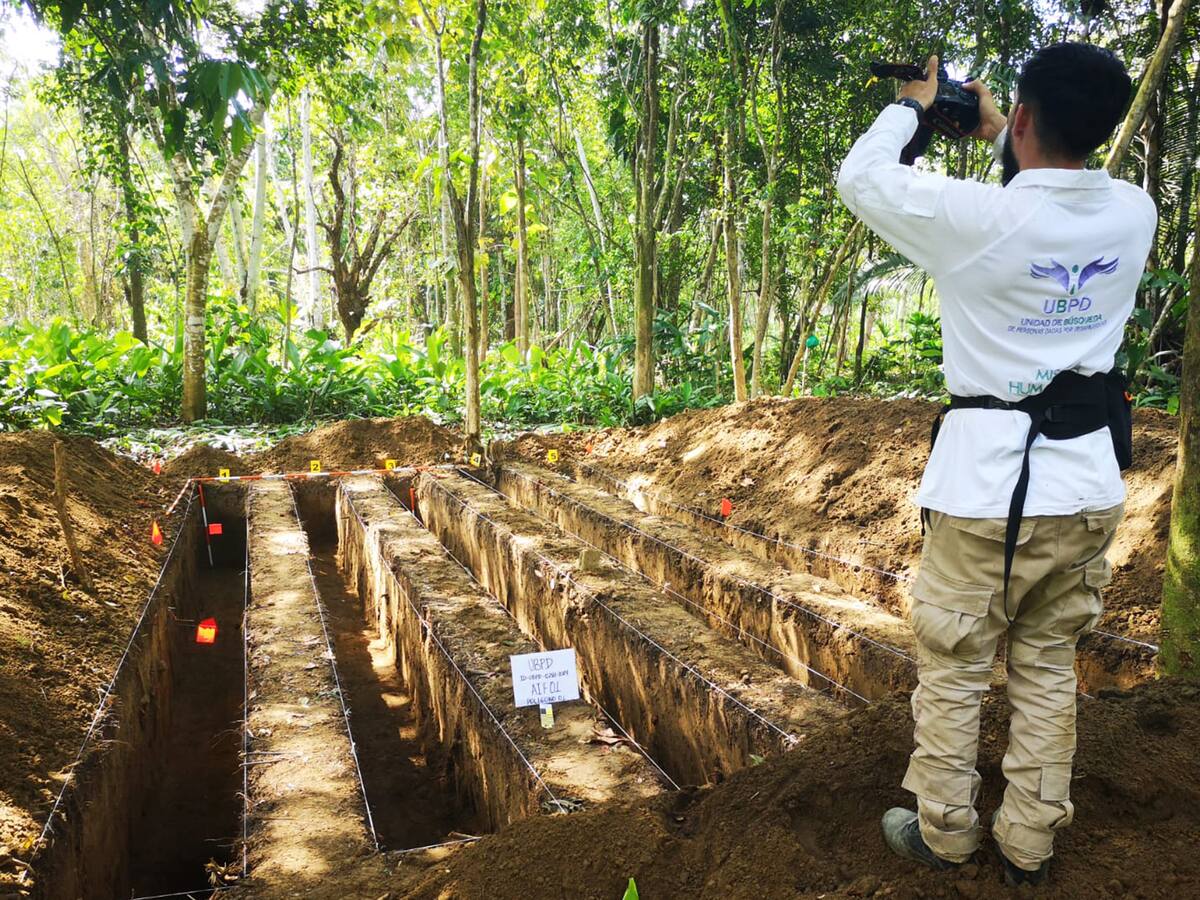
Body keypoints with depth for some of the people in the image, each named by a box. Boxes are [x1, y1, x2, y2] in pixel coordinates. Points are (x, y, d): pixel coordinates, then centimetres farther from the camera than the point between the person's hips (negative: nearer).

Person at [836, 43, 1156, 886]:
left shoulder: (977, 216, -16)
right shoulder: (1134, 214, -1)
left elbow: (860, 176, 1)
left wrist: (910, 106, 16)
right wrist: (998, 138, 28)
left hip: (989, 478, -5)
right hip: (1088, 481, 5)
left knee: (952, 670, 12)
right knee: (1049, 669, 16)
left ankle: (943, 833, 27)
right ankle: (1030, 845, 29)